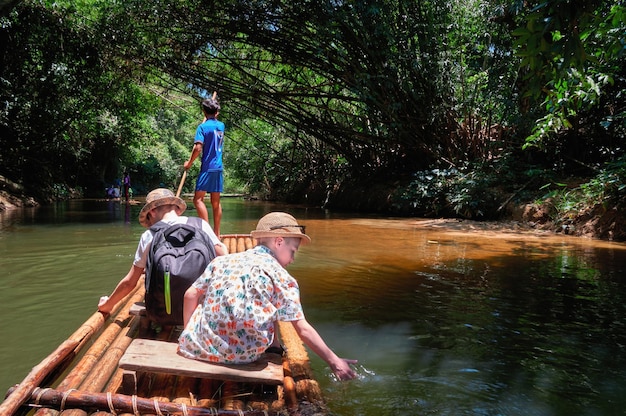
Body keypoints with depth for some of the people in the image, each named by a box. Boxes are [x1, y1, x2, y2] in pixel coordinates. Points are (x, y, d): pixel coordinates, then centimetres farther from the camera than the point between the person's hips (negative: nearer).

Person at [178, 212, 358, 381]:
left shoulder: (222, 260, 7)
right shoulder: (281, 277, -4)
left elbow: (190, 295, 7)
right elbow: (303, 329, -6)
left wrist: (188, 332, 20)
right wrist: (334, 361, 2)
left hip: (199, 346, 3)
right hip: (243, 356, -3)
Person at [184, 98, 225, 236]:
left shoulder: (203, 127, -7)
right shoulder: (221, 126, 11)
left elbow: (198, 148, -16)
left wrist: (189, 162, -5)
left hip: (207, 167, -6)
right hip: (219, 168, 6)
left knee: (198, 199, -6)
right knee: (216, 201, 8)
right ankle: (216, 233, 11)